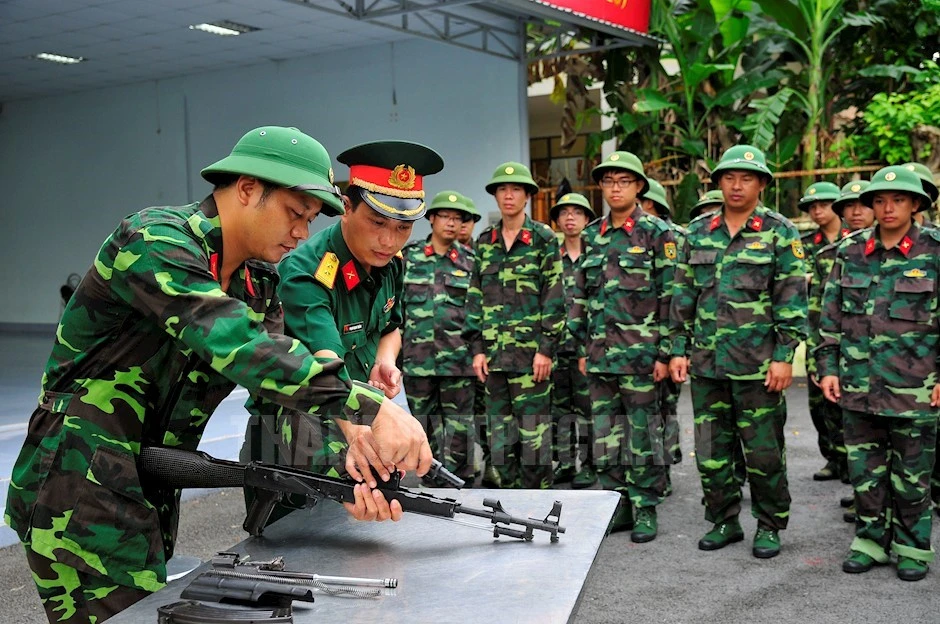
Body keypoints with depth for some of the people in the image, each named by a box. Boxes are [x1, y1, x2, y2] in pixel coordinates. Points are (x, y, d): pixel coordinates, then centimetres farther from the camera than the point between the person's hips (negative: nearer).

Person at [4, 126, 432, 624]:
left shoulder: (257, 283, 7)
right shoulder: (154, 240, -20)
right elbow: (236, 344, -36)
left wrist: (346, 468, -21)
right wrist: (368, 408, -41)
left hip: (153, 496, 9)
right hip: (81, 493, -8)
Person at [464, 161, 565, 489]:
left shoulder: (544, 238, -1)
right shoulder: (485, 241, 12)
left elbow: (554, 297, -5)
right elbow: (475, 296, 13)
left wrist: (546, 349, -11)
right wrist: (477, 347, 5)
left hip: (531, 350, -5)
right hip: (494, 351, 5)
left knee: (533, 434, -4)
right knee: (500, 436, 9)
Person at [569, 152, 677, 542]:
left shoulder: (657, 233, -3)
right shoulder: (592, 236, 12)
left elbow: (669, 295, -6)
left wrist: (665, 352, -10)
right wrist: (583, 348, 12)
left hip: (640, 350, -5)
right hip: (600, 351, 5)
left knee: (643, 432, 1)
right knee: (605, 432, 9)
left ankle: (645, 509, 12)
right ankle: (617, 505, 20)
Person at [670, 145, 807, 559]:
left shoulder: (779, 233, -2)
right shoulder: (698, 233, 9)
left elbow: (792, 299, -6)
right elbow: (683, 295, 11)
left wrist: (784, 357, -11)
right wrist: (679, 349, 7)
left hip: (757, 364, -4)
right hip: (707, 362, 4)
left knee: (763, 450, 4)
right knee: (711, 448, 10)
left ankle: (770, 526, 20)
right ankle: (723, 521, 24)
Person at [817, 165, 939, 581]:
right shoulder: (850, 253, 5)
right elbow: (831, 316, 9)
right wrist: (828, 367, 5)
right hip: (858, 384, 3)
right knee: (864, 468, 11)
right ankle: (871, 539, 25)